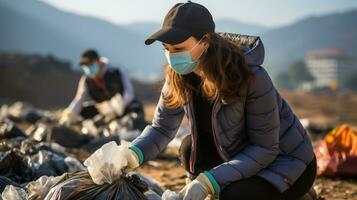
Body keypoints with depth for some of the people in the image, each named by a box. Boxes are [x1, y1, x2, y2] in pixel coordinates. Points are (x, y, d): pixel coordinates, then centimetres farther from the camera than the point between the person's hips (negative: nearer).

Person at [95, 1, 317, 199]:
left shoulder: (251, 76, -30)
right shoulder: (179, 76, -12)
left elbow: (265, 149, -25)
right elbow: (161, 127, -6)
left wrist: (208, 181, -32)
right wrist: (133, 155, -27)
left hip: (288, 161, -7)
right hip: (241, 151, 7)